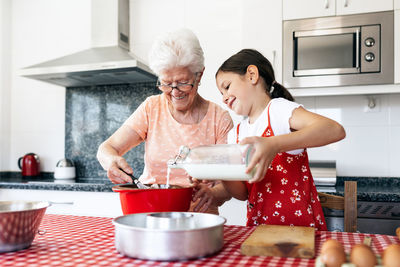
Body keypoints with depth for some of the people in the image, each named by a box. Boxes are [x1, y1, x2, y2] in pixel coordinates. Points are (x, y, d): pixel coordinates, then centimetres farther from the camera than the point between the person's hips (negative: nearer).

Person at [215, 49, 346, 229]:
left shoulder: (278, 109, -7)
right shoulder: (235, 135, 10)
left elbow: (336, 130, -25)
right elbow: (243, 193, 9)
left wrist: (274, 144, -35)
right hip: (258, 224, 6)